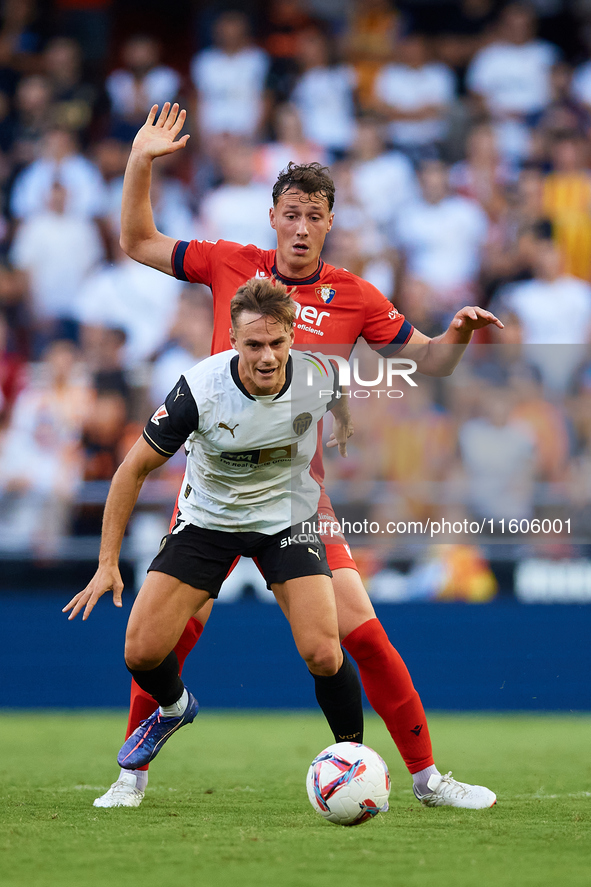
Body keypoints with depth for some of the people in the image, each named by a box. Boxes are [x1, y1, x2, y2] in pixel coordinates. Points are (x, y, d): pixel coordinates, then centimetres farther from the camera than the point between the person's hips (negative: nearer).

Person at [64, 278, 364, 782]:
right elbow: (135, 469, -15)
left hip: (287, 515, 0)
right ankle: (174, 708, 28)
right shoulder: (199, 389, -27)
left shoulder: (319, 378, -22)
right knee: (142, 652, -8)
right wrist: (108, 563, -16)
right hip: (208, 517, 0)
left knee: (322, 654, -19)